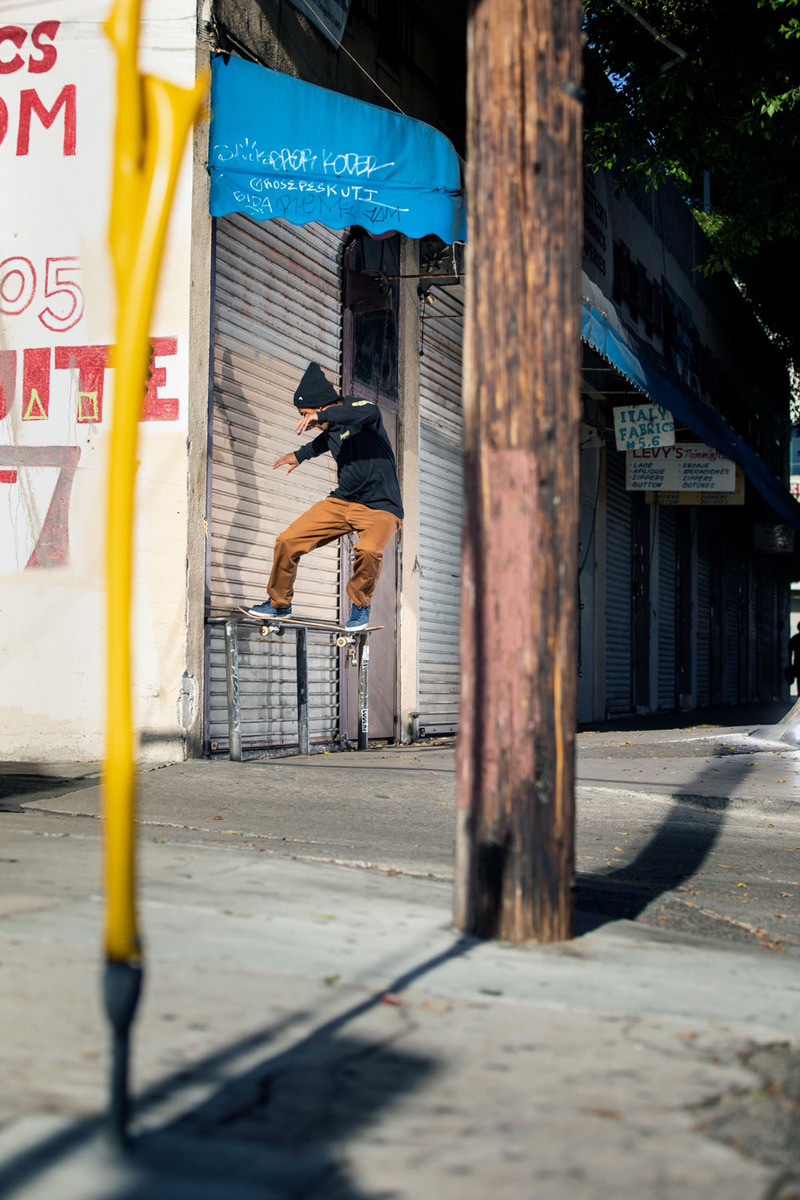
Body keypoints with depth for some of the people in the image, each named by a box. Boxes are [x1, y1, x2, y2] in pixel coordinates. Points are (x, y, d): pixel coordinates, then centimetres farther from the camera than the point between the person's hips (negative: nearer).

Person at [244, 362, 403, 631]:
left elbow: (370, 412, -42)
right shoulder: (330, 428, 5)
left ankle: (360, 604, -7)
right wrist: (300, 455, 43)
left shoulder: (355, 407, -15)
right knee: (287, 541, -1)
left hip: (380, 506, -7)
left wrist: (321, 415, -47)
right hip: (342, 501, 7)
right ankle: (279, 603, 22)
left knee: (368, 550, -36)